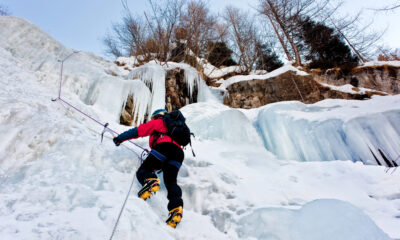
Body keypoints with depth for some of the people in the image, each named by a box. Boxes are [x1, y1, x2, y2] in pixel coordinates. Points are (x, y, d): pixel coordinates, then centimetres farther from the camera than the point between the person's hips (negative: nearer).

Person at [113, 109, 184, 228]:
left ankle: (150, 181, -34)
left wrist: (120, 138, 22)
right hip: (179, 152, 6)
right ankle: (176, 206, -23)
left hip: (164, 146, -6)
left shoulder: (158, 122, 22)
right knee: (171, 182, 1)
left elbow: (139, 130, 14)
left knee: (143, 170, 0)